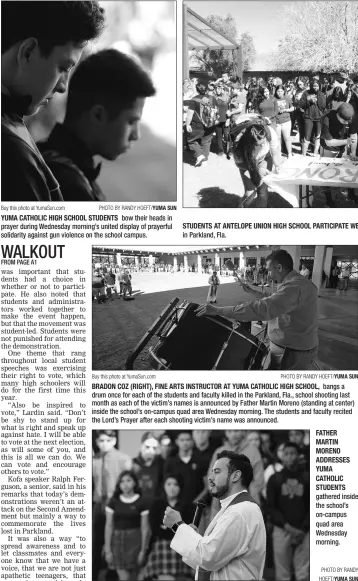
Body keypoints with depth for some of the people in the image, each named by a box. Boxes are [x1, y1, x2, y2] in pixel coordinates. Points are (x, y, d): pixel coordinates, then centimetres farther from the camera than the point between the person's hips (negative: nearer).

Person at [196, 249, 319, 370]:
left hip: (294, 354, -9)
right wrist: (252, 291, 25)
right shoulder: (294, 282, 9)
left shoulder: (295, 286, -26)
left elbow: (262, 308, -35)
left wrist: (218, 310, -34)